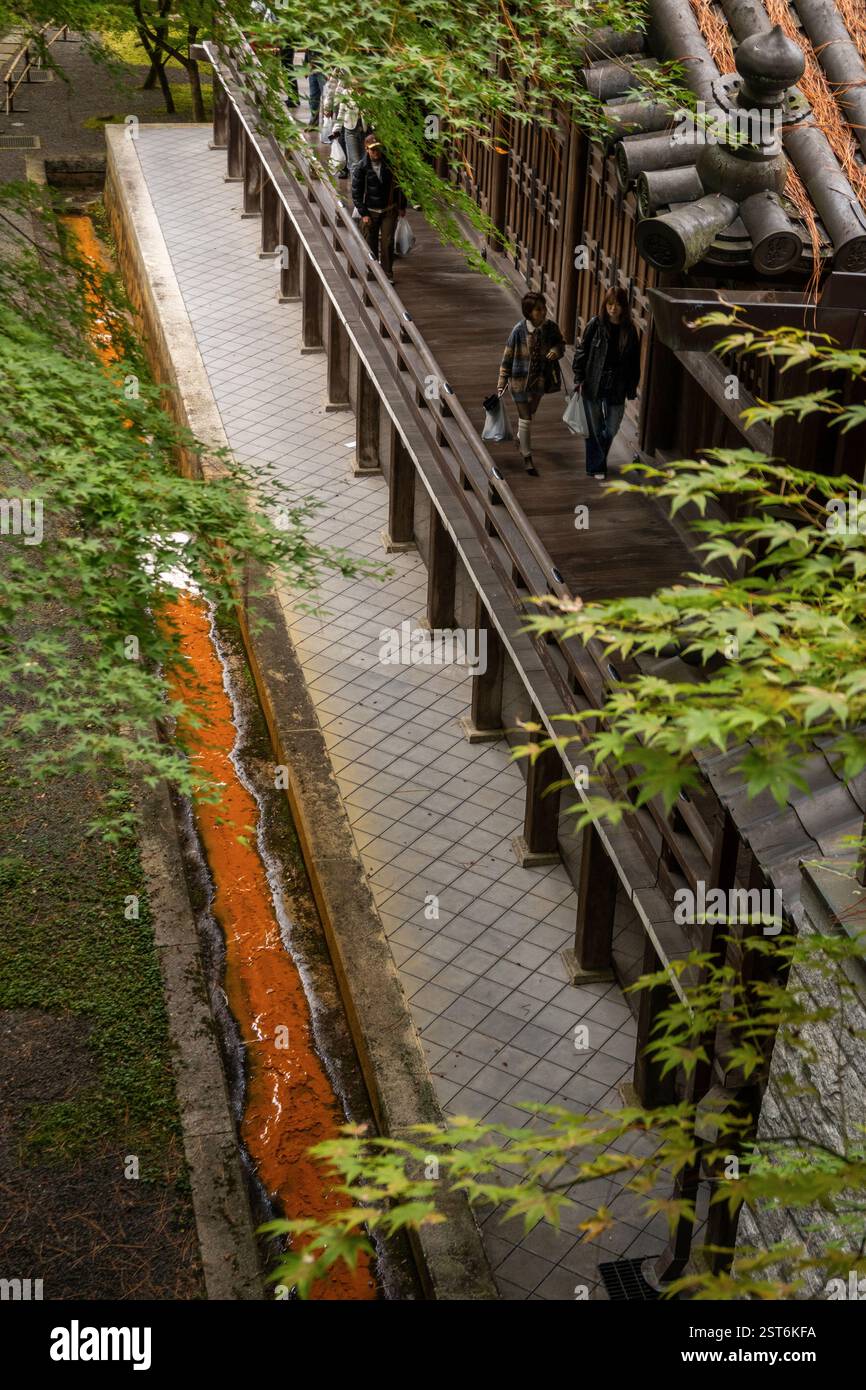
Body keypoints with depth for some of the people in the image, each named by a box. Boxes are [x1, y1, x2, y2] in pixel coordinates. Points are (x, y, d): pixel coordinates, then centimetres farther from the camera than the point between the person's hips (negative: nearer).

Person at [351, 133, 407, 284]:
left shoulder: (390, 163, -4)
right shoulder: (361, 168, -9)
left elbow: (399, 185, 8)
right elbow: (356, 192, -5)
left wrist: (402, 206, 8)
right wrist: (363, 213, -10)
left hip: (389, 210, 1)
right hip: (370, 211, -1)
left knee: (387, 243, -3)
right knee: (370, 245, 6)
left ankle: (387, 274, 6)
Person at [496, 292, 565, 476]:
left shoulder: (551, 327, -11)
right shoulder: (519, 330, -19)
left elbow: (561, 343, 8)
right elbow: (508, 357, -9)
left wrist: (557, 350, -17)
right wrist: (502, 382, -5)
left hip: (540, 378, 4)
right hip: (520, 379, -4)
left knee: (530, 411, 25)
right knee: (525, 418, 0)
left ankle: (520, 438, 53)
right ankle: (527, 457, 13)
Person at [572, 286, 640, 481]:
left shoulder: (630, 330, 0)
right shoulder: (595, 325, -5)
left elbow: (634, 362, 4)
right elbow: (581, 351, -1)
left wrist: (631, 389, 2)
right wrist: (579, 379, -7)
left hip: (616, 389, 2)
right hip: (593, 385, -2)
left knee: (611, 430, 8)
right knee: (594, 429, 7)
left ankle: (599, 461, 32)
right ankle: (596, 467, 19)